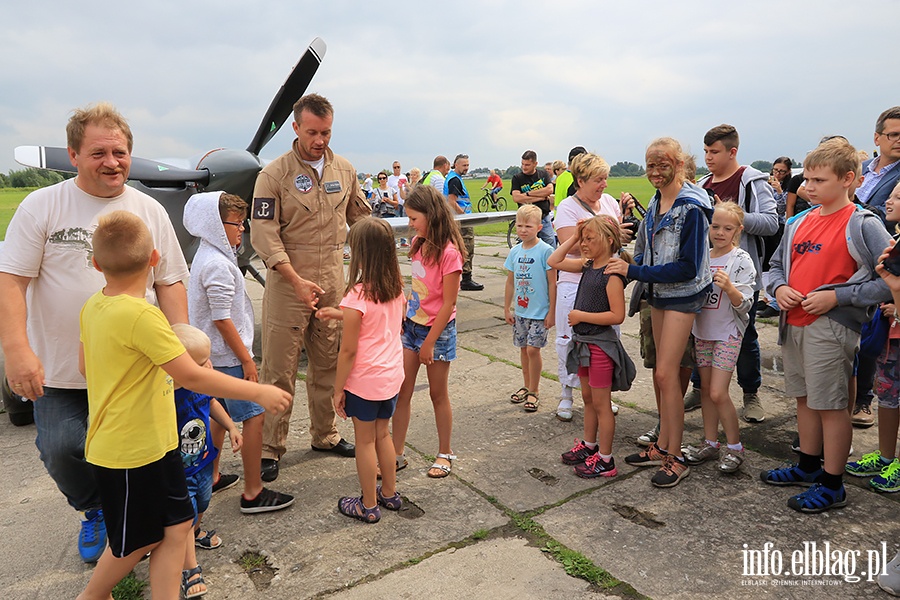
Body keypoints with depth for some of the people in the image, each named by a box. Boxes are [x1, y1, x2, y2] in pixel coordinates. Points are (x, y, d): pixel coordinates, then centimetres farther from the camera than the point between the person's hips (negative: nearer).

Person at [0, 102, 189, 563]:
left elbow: (170, 283, 5)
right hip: (59, 370, -1)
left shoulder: (150, 211, 3)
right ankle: (94, 512, 29)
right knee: (61, 450, -2)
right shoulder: (42, 206, -3)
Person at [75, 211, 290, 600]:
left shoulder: (93, 306, 1)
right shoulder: (141, 315, -27)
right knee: (137, 543, 15)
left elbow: (85, 366, 14)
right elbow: (192, 377, -28)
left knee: (177, 528, 14)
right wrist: (259, 392, -22)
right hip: (133, 453, -8)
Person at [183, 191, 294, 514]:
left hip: (214, 354, 11)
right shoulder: (217, 264, -21)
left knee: (220, 412, 21)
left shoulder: (208, 255, 11)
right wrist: (246, 358, -17)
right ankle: (253, 493, 2)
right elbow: (222, 319, -23)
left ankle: (210, 475, 35)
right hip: (227, 355, -11)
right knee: (254, 415, -5)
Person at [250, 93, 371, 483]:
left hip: (333, 280, 5)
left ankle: (325, 435, 30)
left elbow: (361, 218, 18)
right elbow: (263, 234, -13)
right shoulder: (274, 173, -7)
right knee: (279, 368, 2)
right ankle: (269, 448, 15)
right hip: (287, 281, -4)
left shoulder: (345, 170, 8)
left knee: (328, 364, 14)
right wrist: (297, 280, -22)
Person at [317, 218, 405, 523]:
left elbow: (348, 351, -18)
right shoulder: (396, 287, 0)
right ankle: (389, 493, 36)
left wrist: (338, 389, -8)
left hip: (364, 380, -7)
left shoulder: (357, 296, -22)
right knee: (382, 434, 22)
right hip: (391, 375, 7)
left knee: (365, 441, 10)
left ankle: (369, 506, 24)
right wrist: (341, 315, 17)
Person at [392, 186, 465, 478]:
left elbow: (448, 303, -19)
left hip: (438, 330, -7)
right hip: (411, 325, 7)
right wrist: (403, 313, 5)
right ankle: (397, 454, 19)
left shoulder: (449, 253, -20)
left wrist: (429, 343, -16)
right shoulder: (418, 244, 3)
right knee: (401, 392, 7)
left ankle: (445, 454, 26)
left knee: (438, 394, 8)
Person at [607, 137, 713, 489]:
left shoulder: (691, 208, -17)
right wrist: (624, 270, -2)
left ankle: (675, 458, 5)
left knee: (666, 374, -9)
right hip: (658, 292, 8)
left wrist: (634, 271, -20)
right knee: (664, 373, 12)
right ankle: (663, 446, 23)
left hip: (683, 295, -8)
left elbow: (688, 267, -21)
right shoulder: (656, 202, 9)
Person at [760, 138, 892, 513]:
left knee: (831, 405, 2)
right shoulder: (798, 222, 10)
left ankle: (832, 486, 15)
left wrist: (836, 297, -18)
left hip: (831, 327, -7)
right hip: (794, 324, 7)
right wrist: (779, 288, 0)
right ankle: (808, 466, 34)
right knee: (804, 398, 17)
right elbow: (776, 264, 21)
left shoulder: (863, 225, -9)